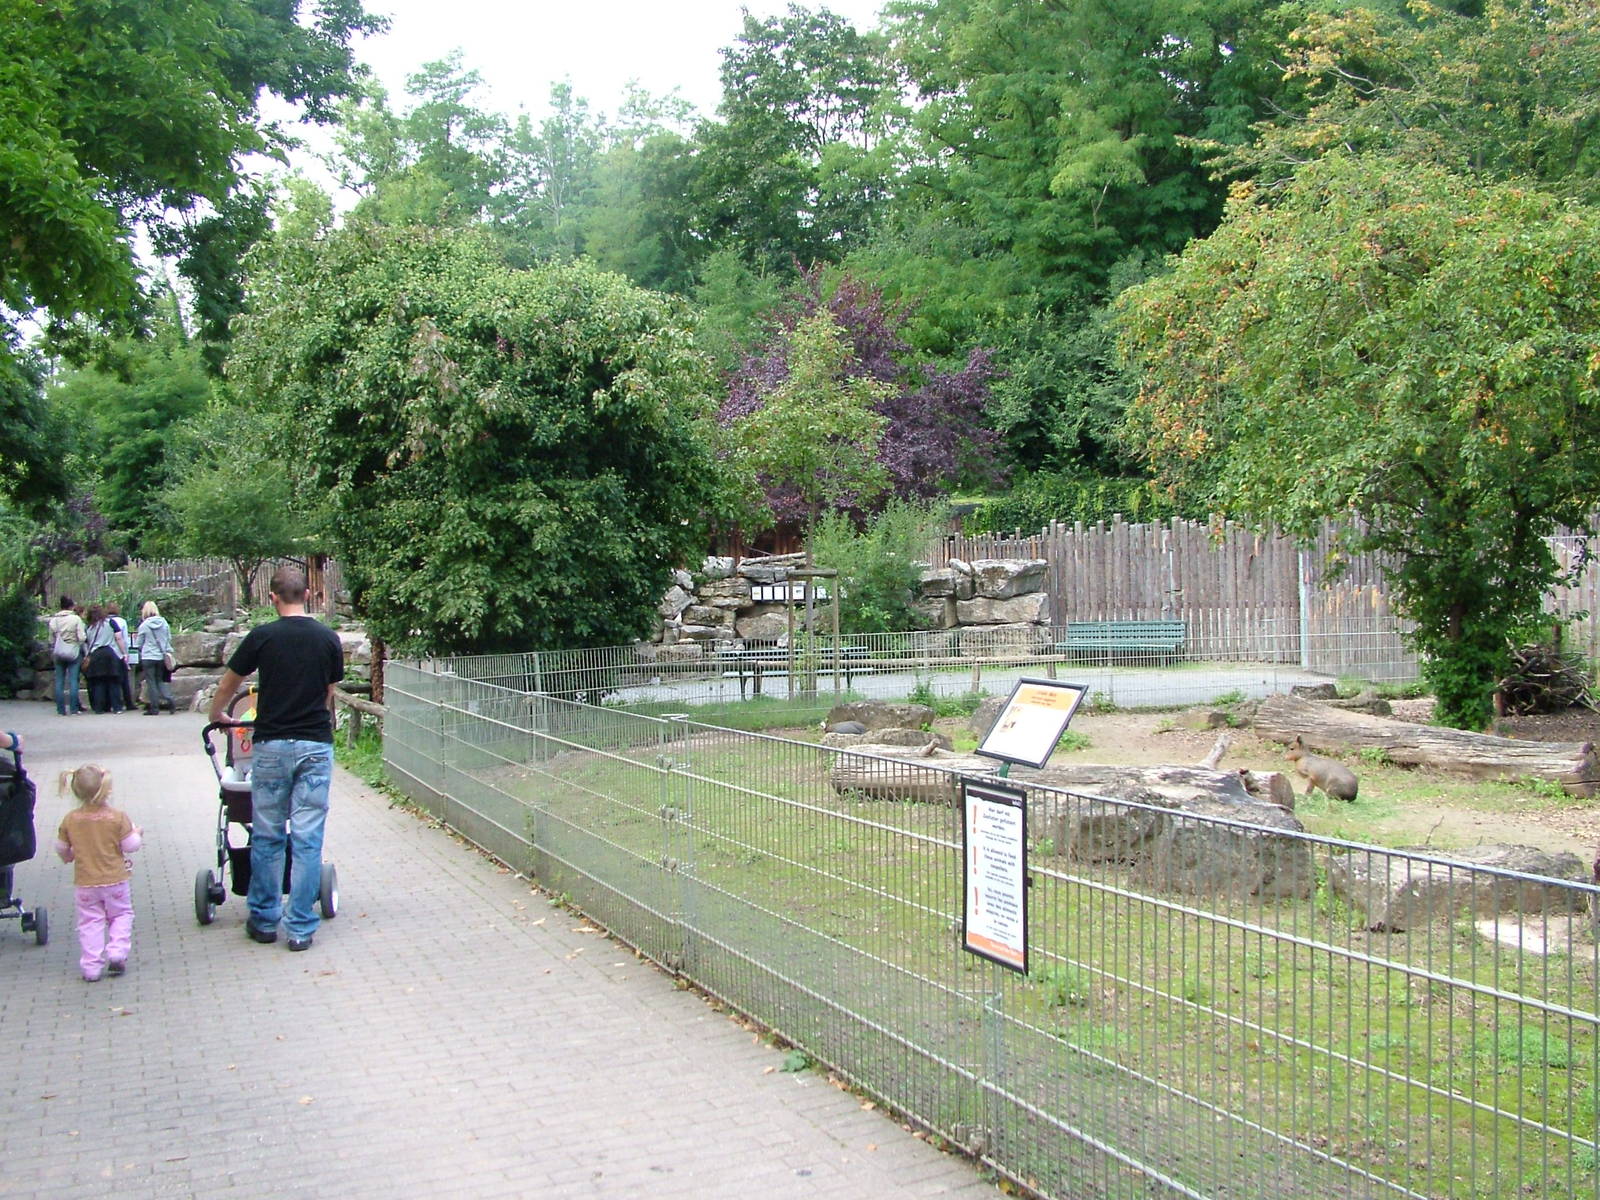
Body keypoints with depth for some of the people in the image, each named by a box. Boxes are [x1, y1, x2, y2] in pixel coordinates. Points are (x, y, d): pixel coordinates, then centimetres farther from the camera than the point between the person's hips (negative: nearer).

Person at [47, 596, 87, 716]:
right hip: (73, 652, -3)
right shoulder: (76, 619, -7)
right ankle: (74, 709, -3)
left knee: (59, 681, 7)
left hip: (58, 653, 3)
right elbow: (82, 637, -12)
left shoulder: (53, 620, 4)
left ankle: (61, 709, 6)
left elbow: (51, 640, 10)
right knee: (73, 681, -1)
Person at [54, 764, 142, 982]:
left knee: (90, 922, 9)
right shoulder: (117, 817, -15)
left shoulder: (70, 819, -6)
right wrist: (137, 833, 10)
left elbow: (61, 848, 5)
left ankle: (91, 967, 7)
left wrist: (69, 856, 27)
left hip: (85, 882, 2)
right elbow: (130, 845, -11)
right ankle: (117, 952, 1)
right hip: (115, 879, -2)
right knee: (121, 915, 17)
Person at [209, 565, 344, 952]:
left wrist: (217, 714, 31)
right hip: (316, 746, 1)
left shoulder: (263, 636, -3)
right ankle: (301, 928, 6)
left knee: (267, 837, 11)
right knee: (308, 840, 3)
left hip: (272, 746, -1)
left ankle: (264, 920, 20)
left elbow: (227, 685, 10)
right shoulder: (328, 639, 2)